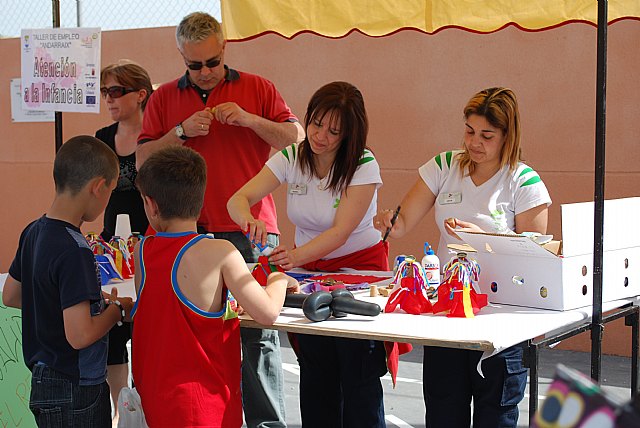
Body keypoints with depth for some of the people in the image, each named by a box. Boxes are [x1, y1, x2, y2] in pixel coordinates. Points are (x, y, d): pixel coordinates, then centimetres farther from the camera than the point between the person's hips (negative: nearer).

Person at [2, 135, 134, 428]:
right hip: (75, 393, -9)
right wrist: (117, 309, -11)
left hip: (44, 379, 9)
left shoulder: (34, 232, 3)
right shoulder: (74, 250, -25)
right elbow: (80, 335, -27)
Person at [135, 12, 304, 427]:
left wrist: (248, 119, -10)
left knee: (258, 334, -2)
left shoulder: (257, 88, 9)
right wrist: (182, 131, -6)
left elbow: (296, 139, 3)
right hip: (188, 233, 2)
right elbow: (143, 161, 8)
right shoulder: (165, 98, 12)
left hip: (249, 232, -1)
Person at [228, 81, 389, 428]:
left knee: (358, 379, -7)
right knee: (315, 376, 4)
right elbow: (238, 199, -12)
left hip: (360, 266, -4)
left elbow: (341, 232, -24)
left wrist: (298, 256, -41)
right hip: (310, 269, 4)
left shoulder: (363, 166, -16)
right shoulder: (290, 158, -5)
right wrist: (248, 218, -37)